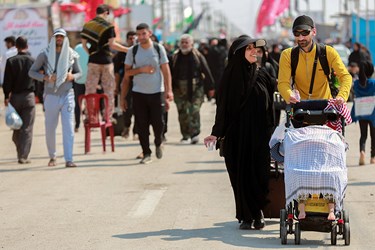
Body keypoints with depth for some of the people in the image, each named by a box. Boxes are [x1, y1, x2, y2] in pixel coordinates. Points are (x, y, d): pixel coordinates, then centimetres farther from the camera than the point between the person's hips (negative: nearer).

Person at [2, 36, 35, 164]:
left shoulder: (11, 61, -3)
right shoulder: (33, 61, -3)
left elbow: (7, 81, -5)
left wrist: (6, 96, 2)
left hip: (15, 96, 1)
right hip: (29, 96, -1)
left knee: (16, 128, 15)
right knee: (27, 128, 0)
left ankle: (20, 153, 20)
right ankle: (23, 156, -4)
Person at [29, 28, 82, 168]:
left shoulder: (71, 55, 5)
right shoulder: (45, 55, 0)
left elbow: (79, 72, 16)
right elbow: (32, 71, 4)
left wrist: (73, 76, -7)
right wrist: (45, 77, -12)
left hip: (67, 95, 0)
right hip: (51, 96, 0)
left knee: (69, 128, -7)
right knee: (50, 128, 5)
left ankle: (68, 160, -7)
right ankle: (52, 156, 24)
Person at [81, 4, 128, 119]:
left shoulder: (87, 25, 7)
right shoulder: (108, 25, -6)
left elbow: (84, 44, 6)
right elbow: (112, 44, -11)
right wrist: (127, 49, -5)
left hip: (93, 61, 3)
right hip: (106, 60, -3)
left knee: (90, 89, 7)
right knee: (109, 89, 6)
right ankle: (108, 116, 5)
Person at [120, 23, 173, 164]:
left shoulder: (159, 49, 1)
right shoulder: (132, 51, 3)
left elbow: (166, 71, -1)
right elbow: (127, 73, 4)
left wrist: (168, 91, -9)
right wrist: (141, 69, -12)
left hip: (157, 92, -1)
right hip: (139, 93, 1)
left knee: (158, 122, -3)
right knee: (142, 125, -1)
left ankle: (158, 143, 28)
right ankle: (146, 153, 8)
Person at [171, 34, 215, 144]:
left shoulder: (197, 56, -1)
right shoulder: (176, 57, 6)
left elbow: (206, 72, 1)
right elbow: (171, 73, 8)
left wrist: (211, 87, 1)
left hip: (195, 89, -3)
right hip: (180, 89, 3)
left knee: (194, 110, -9)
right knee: (182, 112, 4)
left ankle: (195, 133, -4)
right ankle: (186, 136, 12)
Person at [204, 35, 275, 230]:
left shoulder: (262, 75, 6)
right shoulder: (230, 75, 0)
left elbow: (270, 106, 9)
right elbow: (223, 106, 0)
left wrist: (271, 132, 5)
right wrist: (216, 133, -5)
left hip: (260, 133, 2)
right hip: (237, 134, -2)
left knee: (260, 174, -1)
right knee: (240, 175, 1)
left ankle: (258, 213, 14)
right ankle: (246, 216, 9)